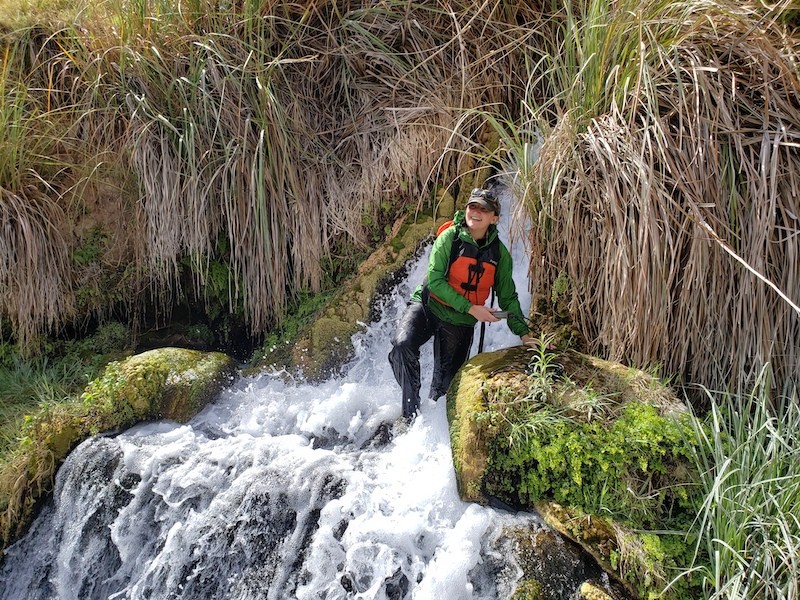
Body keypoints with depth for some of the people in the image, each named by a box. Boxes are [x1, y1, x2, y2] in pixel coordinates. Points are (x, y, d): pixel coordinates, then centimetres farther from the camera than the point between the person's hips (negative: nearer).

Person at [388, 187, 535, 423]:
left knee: (445, 384, 4)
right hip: (427, 306, -2)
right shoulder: (450, 237, -11)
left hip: (460, 323, 3)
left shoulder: (499, 253, -1)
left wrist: (524, 334, 1)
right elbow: (434, 280, -16)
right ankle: (411, 412, -17)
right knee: (403, 344, -29)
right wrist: (471, 308, -21)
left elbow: (508, 297, 8)